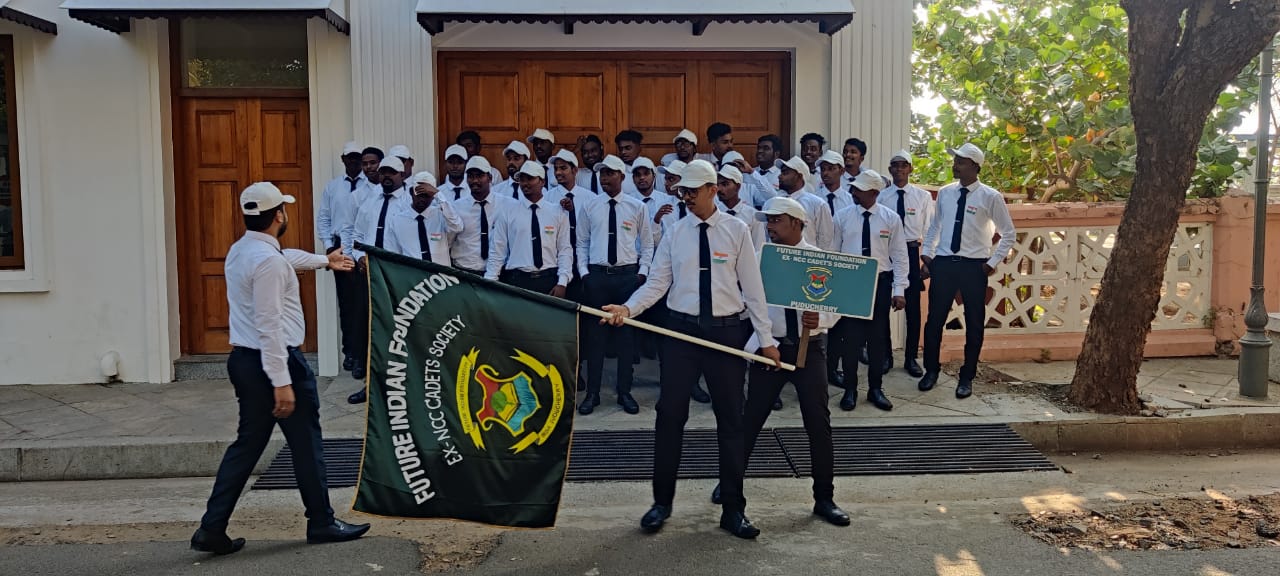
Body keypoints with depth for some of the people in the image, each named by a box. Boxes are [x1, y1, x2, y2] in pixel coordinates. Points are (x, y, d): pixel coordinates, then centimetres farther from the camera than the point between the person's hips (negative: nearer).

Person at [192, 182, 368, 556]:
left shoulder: (241, 251, 12)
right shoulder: (268, 261, -19)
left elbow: (287, 258, 34)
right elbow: (270, 326, -24)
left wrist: (324, 261, 52)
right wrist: (282, 382, -25)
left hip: (244, 359, 9)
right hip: (274, 360, -9)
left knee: (248, 444, 14)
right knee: (306, 444, 5)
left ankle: (212, 529, 13)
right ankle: (322, 523, 17)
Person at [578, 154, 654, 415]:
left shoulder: (637, 207, 2)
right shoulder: (590, 206, 5)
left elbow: (647, 244, 7)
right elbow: (582, 243, 10)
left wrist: (642, 273, -1)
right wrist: (584, 273, 0)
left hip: (628, 275, 0)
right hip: (597, 275, 1)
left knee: (627, 333, 6)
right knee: (595, 333, 4)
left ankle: (625, 392, 16)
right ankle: (592, 393, 13)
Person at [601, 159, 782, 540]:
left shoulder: (736, 231, 0)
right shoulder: (675, 234, 5)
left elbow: (752, 287, -1)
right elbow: (657, 282, 1)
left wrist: (766, 339, -3)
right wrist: (628, 308, -17)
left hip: (727, 330, -1)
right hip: (682, 329, 1)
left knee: (730, 419, 7)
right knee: (670, 415, 3)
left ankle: (733, 510, 18)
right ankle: (662, 501, 19)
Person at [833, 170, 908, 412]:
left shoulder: (891, 218, -1)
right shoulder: (842, 216, 0)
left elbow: (899, 255, 0)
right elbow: (832, 252, 4)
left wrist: (899, 290, -5)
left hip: (880, 283, 0)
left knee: (877, 337, 9)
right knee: (850, 337, 2)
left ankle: (875, 389, 21)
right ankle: (850, 389, 14)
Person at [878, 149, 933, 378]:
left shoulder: (923, 196, 1)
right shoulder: (881, 196, -1)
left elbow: (929, 230, 3)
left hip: (912, 252, 0)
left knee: (913, 308, 4)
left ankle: (911, 358, 17)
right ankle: (885, 355, 22)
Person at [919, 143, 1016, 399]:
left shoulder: (990, 197, -7)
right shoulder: (945, 193, 5)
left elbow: (1008, 234, 1)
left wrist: (993, 262, -4)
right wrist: (926, 256, 7)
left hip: (974, 266, -3)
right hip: (943, 263, 3)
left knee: (974, 324, 8)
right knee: (934, 320, 7)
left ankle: (967, 377, 22)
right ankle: (931, 370, 25)